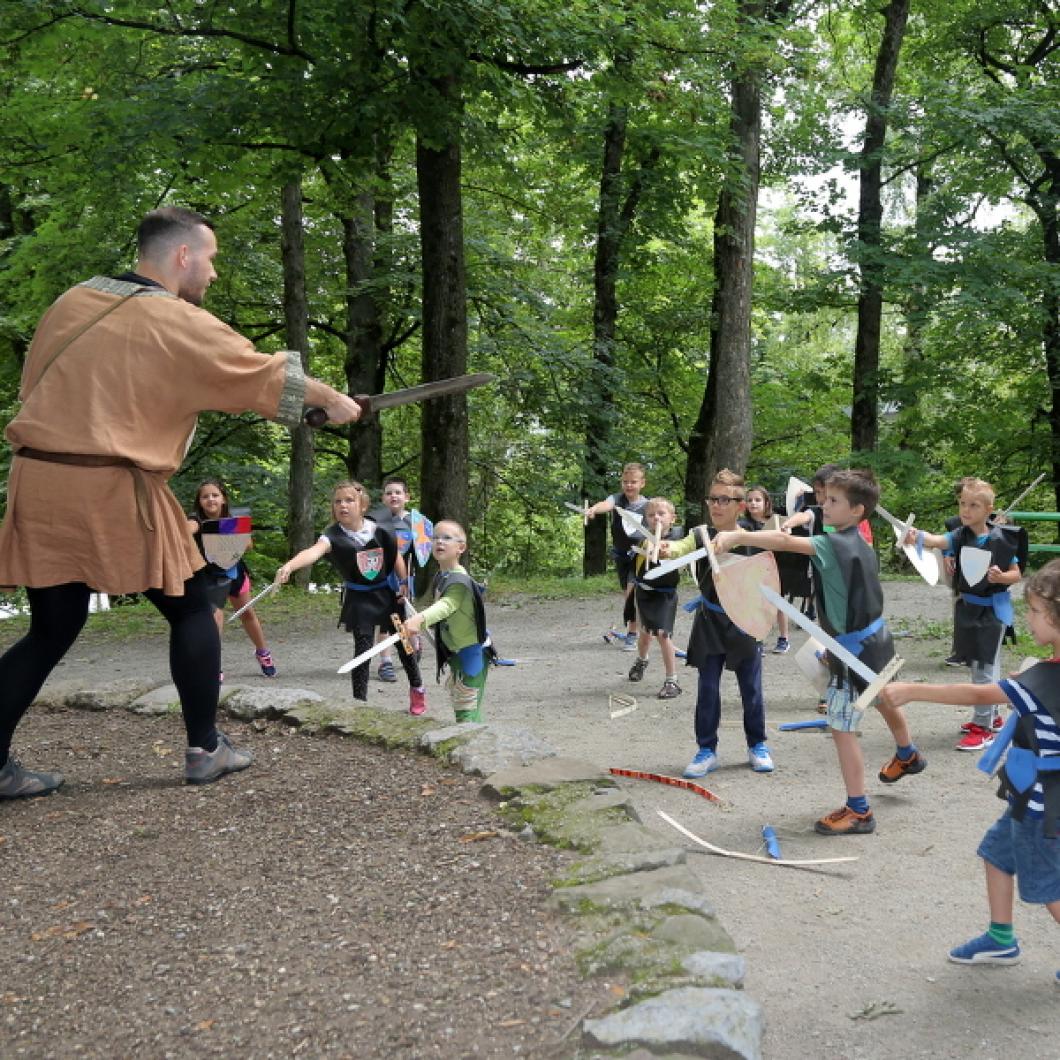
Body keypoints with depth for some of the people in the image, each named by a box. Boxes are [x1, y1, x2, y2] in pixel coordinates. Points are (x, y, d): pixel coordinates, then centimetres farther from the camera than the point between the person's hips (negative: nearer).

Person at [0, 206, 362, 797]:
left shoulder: (73, 302, 11)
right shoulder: (180, 323, -7)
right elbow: (268, 375, 2)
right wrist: (334, 399, 16)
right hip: (112, 490, -6)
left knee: (52, 629, 13)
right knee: (191, 609, 11)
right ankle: (206, 750, 16)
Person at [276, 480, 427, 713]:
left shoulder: (378, 531, -13)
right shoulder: (334, 535, -21)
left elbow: (396, 556, 3)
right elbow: (315, 551, -41)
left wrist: (403, 584, 1)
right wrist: (289, 566, -59)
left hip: (387, 594, 2)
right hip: (359, 599, -2)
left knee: (403, 641, 12)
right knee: (362, 648, -5)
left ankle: (417, 688, 35)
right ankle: (360, 701, 8)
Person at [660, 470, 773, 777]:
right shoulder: (701, 535, -5)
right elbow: (681, 548, -25)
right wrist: (666, 548, -47)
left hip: (745, 624, 0)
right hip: (709, 625, 0)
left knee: (751, 689, 10)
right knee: (707, 689, 4)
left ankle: (757, 745, 27)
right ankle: (707, 750, 15)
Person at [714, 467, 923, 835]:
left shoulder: (835, 545, -24)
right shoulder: (859, 545, 5)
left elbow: (786, 542, -40)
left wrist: (738, 537, -45)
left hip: (854, 647, -10)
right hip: (875, 637, 10)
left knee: (841, 727, -4)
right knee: (886, 701, 33)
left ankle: (858, 811, 2)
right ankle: (907, 756, 60)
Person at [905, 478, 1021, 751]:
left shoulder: (1000, 540, -13)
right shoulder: (961, 536, -4)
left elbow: (1016, 574, -4)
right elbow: (936, 541, -24)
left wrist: (1001, 577, -26)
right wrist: (917, 536, -46)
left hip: (992, 609, -6)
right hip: (967, 606, 6)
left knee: (984, 668, -4)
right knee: (976, 666, 18)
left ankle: (984, 728, 4)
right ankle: (991, 716, 36)